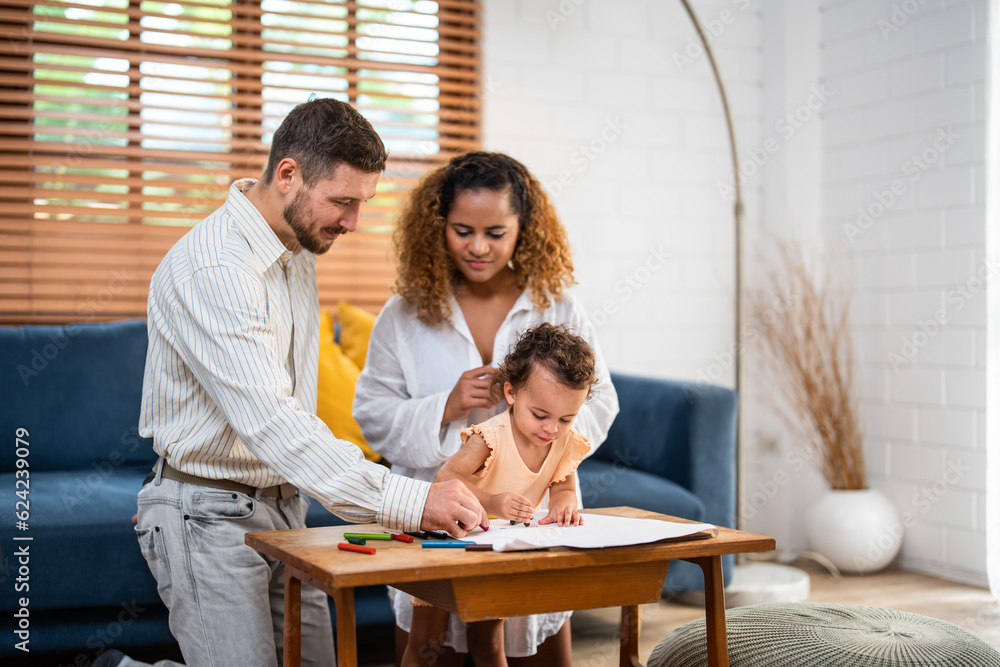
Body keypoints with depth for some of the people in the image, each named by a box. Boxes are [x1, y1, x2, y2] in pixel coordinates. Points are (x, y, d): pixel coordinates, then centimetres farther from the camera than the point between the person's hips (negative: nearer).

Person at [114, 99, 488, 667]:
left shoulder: (299, 248, 7)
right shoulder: (213, 270, -23)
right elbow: (269, 423, -33)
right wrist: (410, 502, -38)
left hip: (283, 507, 8)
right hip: (210, 514, -8)